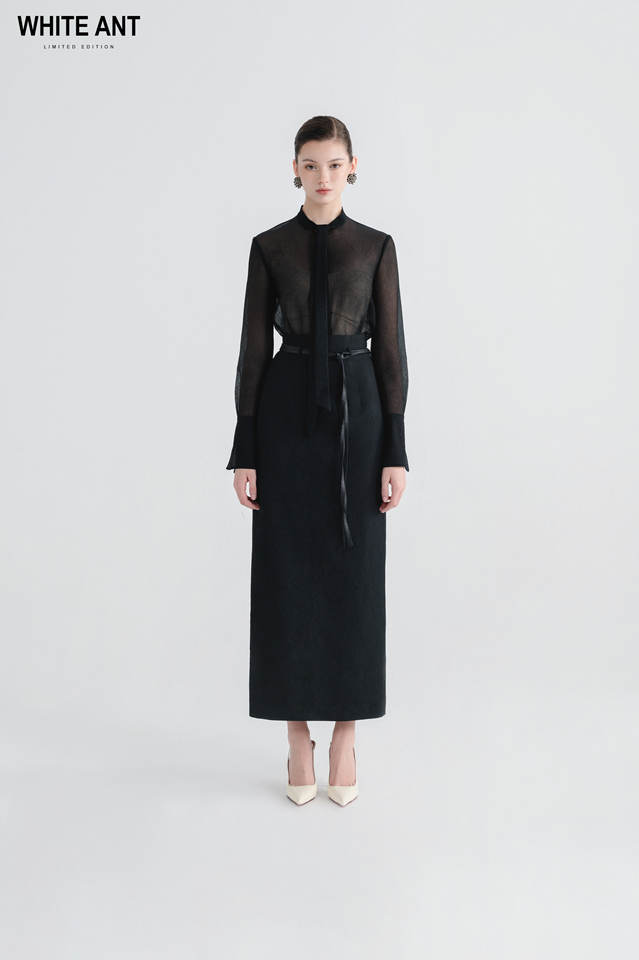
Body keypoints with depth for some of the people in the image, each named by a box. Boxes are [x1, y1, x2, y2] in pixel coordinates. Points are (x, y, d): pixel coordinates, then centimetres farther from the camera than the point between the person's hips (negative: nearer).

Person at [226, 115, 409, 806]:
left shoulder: (376, 247, 5)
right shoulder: (269, 247, 5)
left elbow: (390, 349, 2)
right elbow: (253, 348, 3)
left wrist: (395, 451, -5)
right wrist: (243, 451, -3)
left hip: (357, 411, 0)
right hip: (286, 412, 0)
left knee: (354, 573, 3)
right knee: (287, 574, 2)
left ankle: (345, 736, 18)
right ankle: (299, 736, 18)